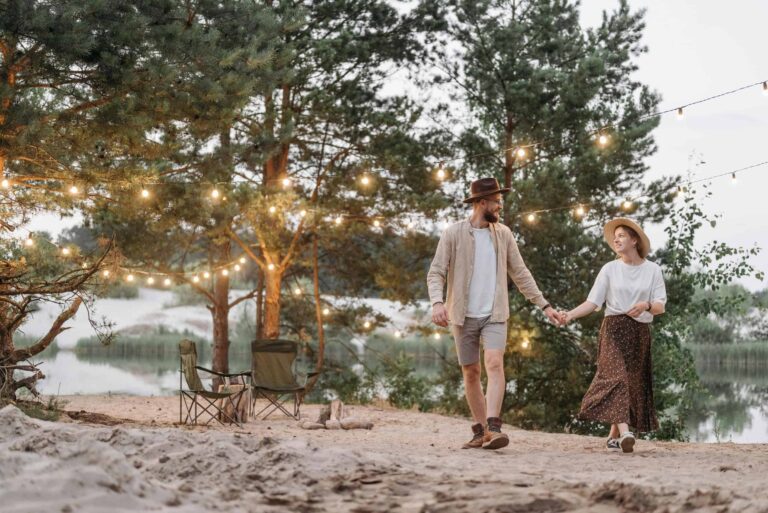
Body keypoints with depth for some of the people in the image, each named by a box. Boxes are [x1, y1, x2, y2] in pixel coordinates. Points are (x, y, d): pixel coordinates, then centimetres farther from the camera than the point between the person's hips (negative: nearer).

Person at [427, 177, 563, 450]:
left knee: (494, 364, -19)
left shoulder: (503, 234, 6)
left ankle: (493, 427, -26)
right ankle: (480, 431, 16)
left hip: (494, 315, 1)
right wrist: (437, 302, -25)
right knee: (471, 373, 6)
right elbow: (435, 272, -7)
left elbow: (520, 274, 11)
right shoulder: (453, 233, -4)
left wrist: (545, 306, 8)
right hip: (463, 315, -1)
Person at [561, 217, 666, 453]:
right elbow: (592, 302, -1)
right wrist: (570, 314, -17)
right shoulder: (610, 269, 5)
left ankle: (613, 435, 15)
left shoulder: (652, 270, 5)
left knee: (634, 383, 4)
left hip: (640, 332, 2)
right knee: (616, 377, -19)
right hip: (614, 329, -2)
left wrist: (646, 305, -23)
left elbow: (661, 307, -1)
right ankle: (625, 433, -32)